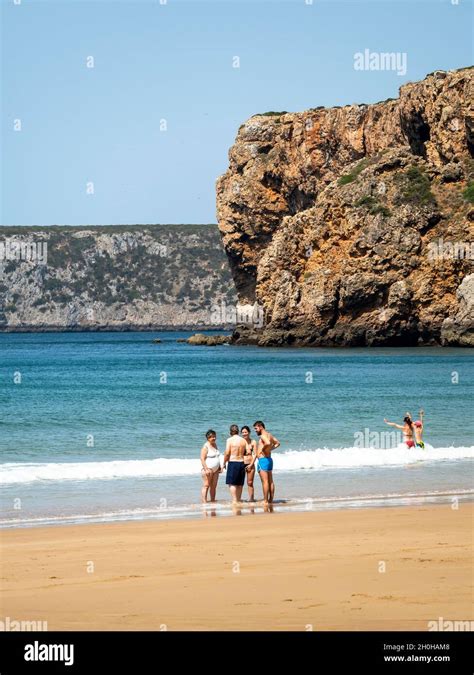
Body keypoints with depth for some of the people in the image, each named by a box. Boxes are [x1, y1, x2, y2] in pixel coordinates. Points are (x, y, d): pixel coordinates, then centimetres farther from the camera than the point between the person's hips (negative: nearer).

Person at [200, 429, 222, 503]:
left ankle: (213, 501, 12)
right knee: (206, 486, -10)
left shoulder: (215, 445, 14)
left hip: (215, 470, 8)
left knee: (213, 486, 8)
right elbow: (202, 459, -16)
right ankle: (204, 502, -13)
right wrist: (206, 469, -23)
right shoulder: (205, 446, -11)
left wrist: (219, 467, 18)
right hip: (208, 469, -8)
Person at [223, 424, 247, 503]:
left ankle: (234, 500, -11)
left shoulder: (230, 440, -8)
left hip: (232, 463, -5)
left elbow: (227, 453, -10)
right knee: (240, 484, 12)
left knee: (232, 484, -3)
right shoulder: (243, 440, 6)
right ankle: (238, 500, 17)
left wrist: (224, 463, 1)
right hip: (242, 462, 5)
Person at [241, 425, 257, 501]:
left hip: (250, 464, 0)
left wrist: (251, 464, -7)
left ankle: (251, 498, 5)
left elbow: (255, 454, 2)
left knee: (250, 483, 2)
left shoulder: (253, 442, 5)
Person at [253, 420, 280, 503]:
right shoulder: (269, 435, 16)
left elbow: (268, 443, -35)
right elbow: (277, 443, 29)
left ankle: (265, 501, -10)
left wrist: (262, 449, -17)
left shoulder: (263, 435, -14)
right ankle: (271, 500, 16)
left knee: (265, 481, -9)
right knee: (270, 481, 12)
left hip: (263, 460, -10)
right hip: (269, 459, 10)